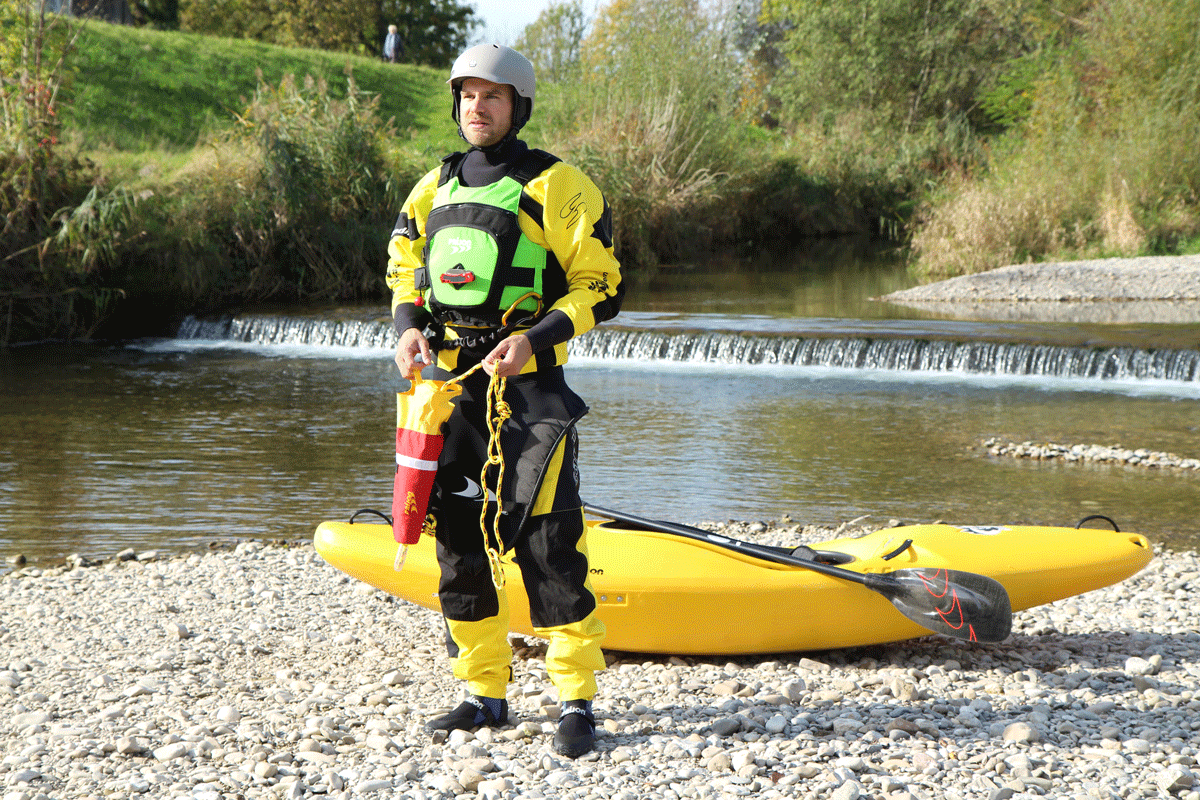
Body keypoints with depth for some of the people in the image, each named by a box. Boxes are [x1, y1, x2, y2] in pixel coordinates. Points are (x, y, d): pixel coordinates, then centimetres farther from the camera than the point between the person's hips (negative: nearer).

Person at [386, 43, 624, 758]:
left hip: (528, 383, -6)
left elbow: (602, 288, -5)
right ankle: (485, 693, 19)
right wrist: (408, 327, 3)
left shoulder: (558, 187, -4)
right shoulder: (435, 188, 14)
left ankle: (578, 699, -1)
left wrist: (534, 337, -18)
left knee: (547, 542, -10)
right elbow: (404, 270, 24)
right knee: (459, 538, 8)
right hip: (449, 380, 6)